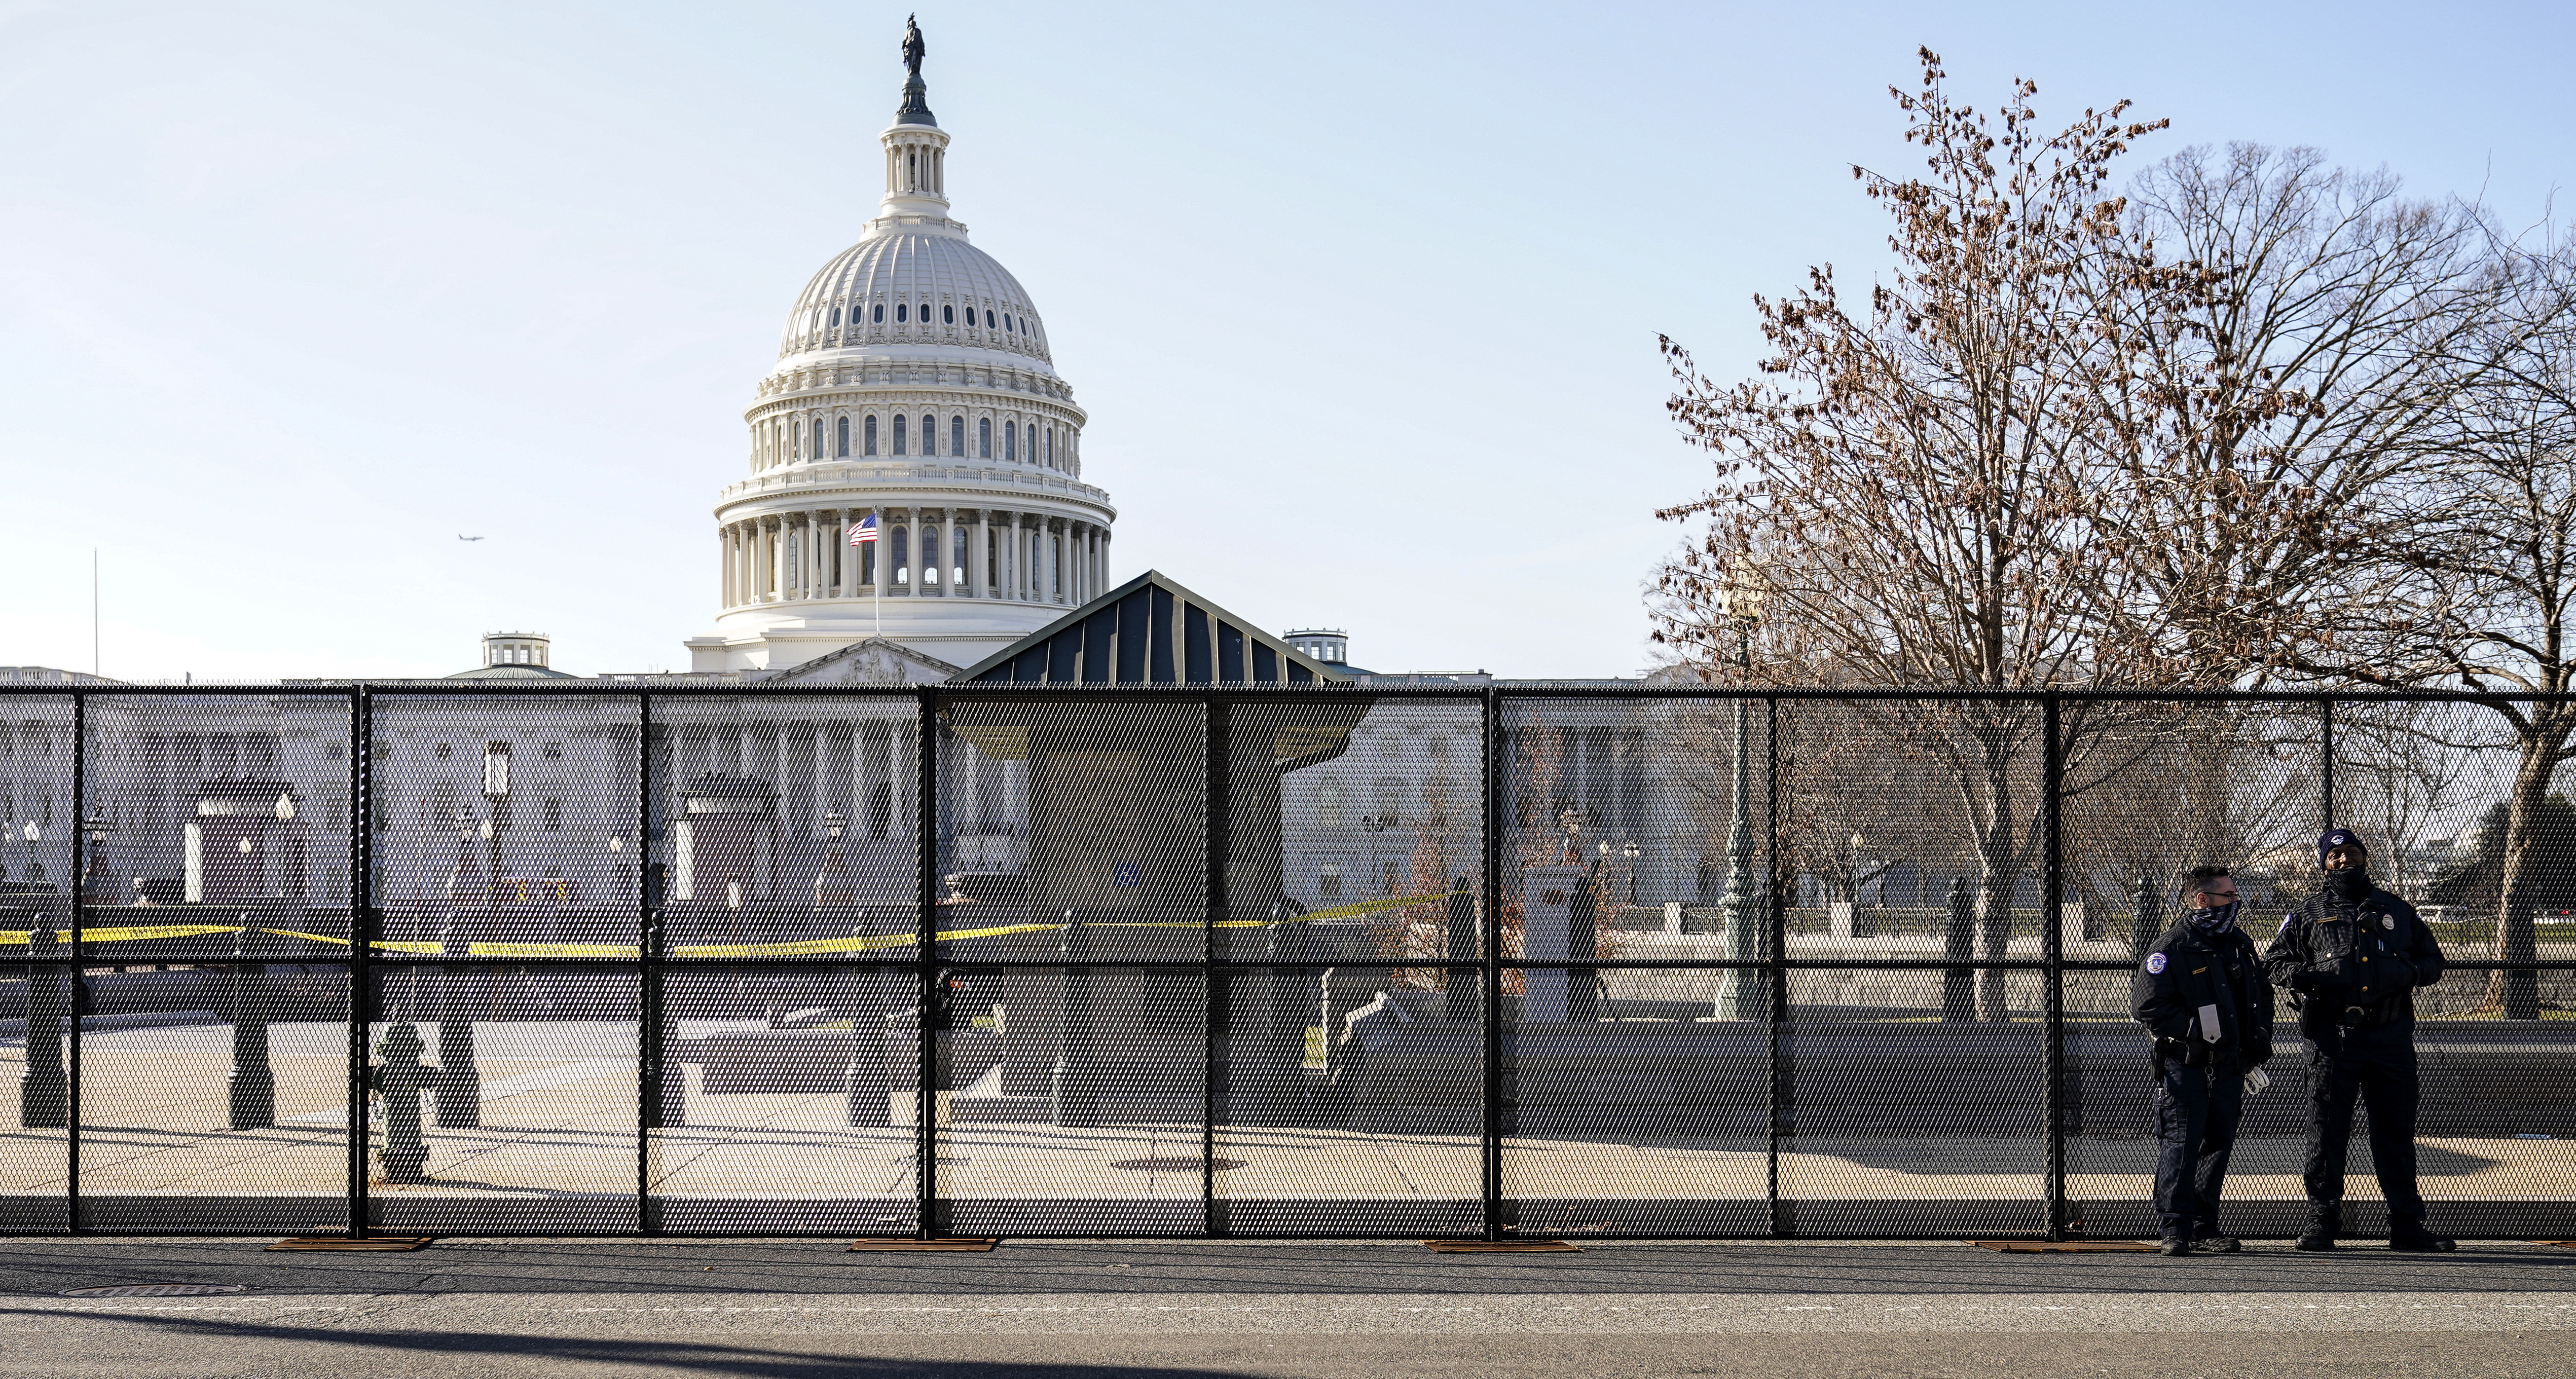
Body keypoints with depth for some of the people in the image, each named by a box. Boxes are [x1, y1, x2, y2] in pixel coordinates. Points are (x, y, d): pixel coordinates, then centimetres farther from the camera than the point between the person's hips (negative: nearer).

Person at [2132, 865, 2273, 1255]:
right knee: (2181, 1143, -8)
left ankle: (2205, 1225, 18)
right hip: (2184, 1064, -7)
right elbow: (2146, 1006, -14)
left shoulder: (2240, 944, 12)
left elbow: (2261, 995, 24)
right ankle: (2176, 1227, -4)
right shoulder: (2170, 948, -10)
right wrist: (2194, 1028, -20)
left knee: (2219, 1143, 9)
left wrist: (2259, 1042, 13)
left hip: (2229, 1064, 7)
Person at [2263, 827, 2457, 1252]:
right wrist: (2302, 975, -10)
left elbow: (2433, 961, 21)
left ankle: (2407, 1225, 10)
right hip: (2333, 1037, -2)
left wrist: (2410, 971, -3)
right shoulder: (2308, 914, 11)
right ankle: (2322, 1224, 4)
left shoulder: (2397, 912, 16)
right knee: (2327, 1132, -2)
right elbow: (2274, 962, 13)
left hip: (2391, 1037, 2)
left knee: (2397, 1132, 4)